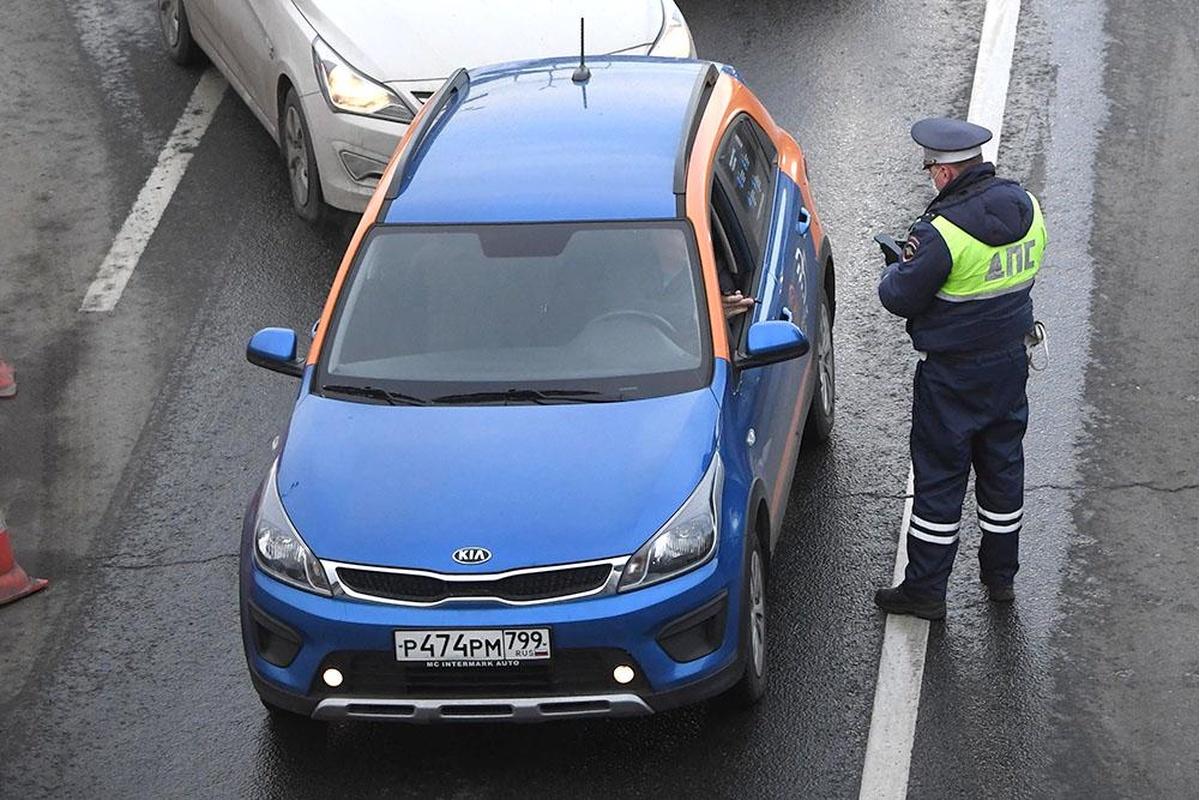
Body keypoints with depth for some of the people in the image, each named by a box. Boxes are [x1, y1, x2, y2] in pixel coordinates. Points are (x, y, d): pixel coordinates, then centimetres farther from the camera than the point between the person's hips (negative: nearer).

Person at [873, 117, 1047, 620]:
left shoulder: (942, 234, -26)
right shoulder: (1025, 207, -3)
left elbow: (900, 298, -17)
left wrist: (896, 271, 7)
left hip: (953, 375, -7)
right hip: (1010, 359, 7)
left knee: (939, 475, 5)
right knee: (1002, 465, 19)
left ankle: (925, 589, 14)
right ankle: (1000, 575, 32)